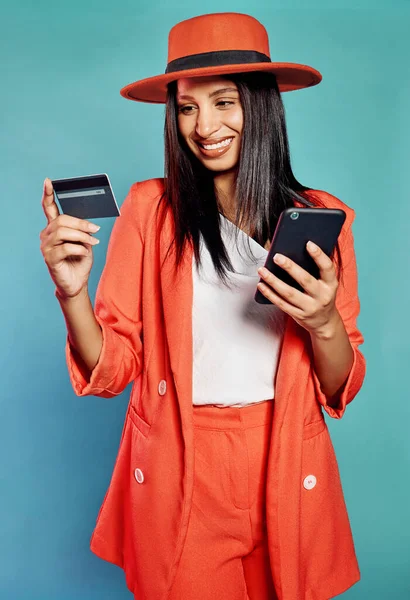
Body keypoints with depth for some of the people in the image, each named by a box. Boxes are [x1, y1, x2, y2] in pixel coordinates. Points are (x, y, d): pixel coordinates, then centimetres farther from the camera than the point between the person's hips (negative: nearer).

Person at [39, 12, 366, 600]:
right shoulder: (150, 208, -5)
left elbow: (341, 390, 0)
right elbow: (112, 371, -6)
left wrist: (324, 324, -20)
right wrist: (72, 292, -23)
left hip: (285, 474, 2)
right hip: (176, 476, -1)